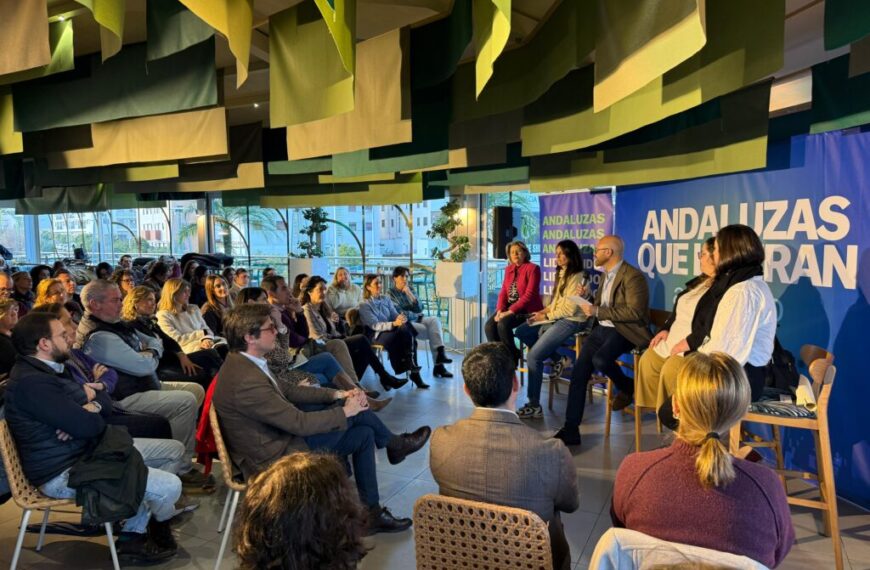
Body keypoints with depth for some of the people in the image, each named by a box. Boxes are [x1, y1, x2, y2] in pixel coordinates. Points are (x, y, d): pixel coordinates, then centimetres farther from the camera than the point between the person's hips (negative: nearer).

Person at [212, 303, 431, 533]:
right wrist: (345, 411, -11)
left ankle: (372, 513, 18)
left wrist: (336, 394, 1)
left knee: (364, 434, 7)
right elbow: (299, 423, -25)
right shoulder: (246, 381, -30)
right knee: (355, 411, -11)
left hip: (280, 436, 10)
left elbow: (287, 391, 11)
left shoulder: (243, 363, 1)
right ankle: (395, 444, 20)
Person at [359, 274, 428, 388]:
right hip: (376, 335, -4)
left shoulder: (386, 299, 16)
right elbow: (375, 325, -14)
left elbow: (395, 315, 8)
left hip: (392, 331, 4)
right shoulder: (364, 305, -2)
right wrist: (394, 324, -30)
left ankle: (413, 370, -34)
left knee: (406, 330, -29)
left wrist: (401, 318, -19)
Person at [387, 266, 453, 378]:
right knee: (433, 331, -26)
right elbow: (400, 314, -11)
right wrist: (416, 315, 0)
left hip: (416, 320, 5)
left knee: (435, 320, -26)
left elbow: (419, 309, 3)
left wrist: (409, 293, -6)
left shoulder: (410, 290, 15)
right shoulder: (390, 294, 0)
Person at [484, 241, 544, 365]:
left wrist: (511, 311, -22)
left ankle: (512, 357, -10)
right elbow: (503, 292, 9)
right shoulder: (508, 269, 14)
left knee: (503, 324, -30)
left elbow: (529, 295, -16)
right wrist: (500, 310, -10)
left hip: (527, 309, -6)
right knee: (489, 326, -19)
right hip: (509, 307, 6)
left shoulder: (532, 268, -8)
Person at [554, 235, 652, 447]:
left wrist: (597, 311, -20)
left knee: (600, 360, -34)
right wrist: (588, 304, 6)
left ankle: (627, 387, 0)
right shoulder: (606, 275, 17)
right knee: (578, 372, -6)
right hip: (601, 328, 8)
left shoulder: (632, 277, -12)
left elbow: (634, 312, -22)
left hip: (623, 331, -8)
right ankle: (570, 429, 1)